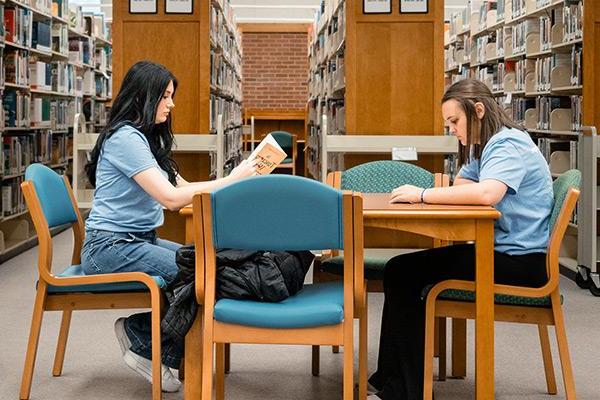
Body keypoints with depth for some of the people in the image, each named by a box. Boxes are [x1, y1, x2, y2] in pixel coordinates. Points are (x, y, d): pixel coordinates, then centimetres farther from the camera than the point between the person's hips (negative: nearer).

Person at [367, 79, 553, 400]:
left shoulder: (509, 144, -15)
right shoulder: (484, 147, 19)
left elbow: (486, 194, -32)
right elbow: (458, 189, 14)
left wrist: (423, 195, -24)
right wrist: (420, 194, -7)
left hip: (521, 261, -10)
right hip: (498, 250, 10)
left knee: (403, 273, -11)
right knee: (402, 271, 1)